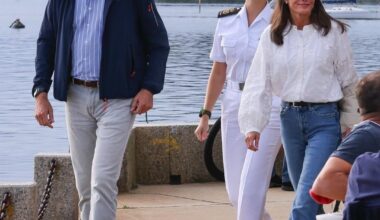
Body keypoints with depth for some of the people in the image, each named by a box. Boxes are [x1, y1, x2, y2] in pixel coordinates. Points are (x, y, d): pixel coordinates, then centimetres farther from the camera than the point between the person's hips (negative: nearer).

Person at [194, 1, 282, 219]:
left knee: (251, 186, -11)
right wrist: (205, 114, 10)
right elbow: (218, 72, 13)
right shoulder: (226, 21, 9)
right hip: (234, 105, 5)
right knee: (235, 190, 8)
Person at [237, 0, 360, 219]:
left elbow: (348, 80, 4)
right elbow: (259, 82, 1)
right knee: (303, 191, 15)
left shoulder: (334, 32, -4)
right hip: (290, 117, 4)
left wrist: (350, 122, 8)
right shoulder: (272, 36, 2)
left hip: (324, 119, -4)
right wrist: (253, 125, -7)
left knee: (304, 202, -13)